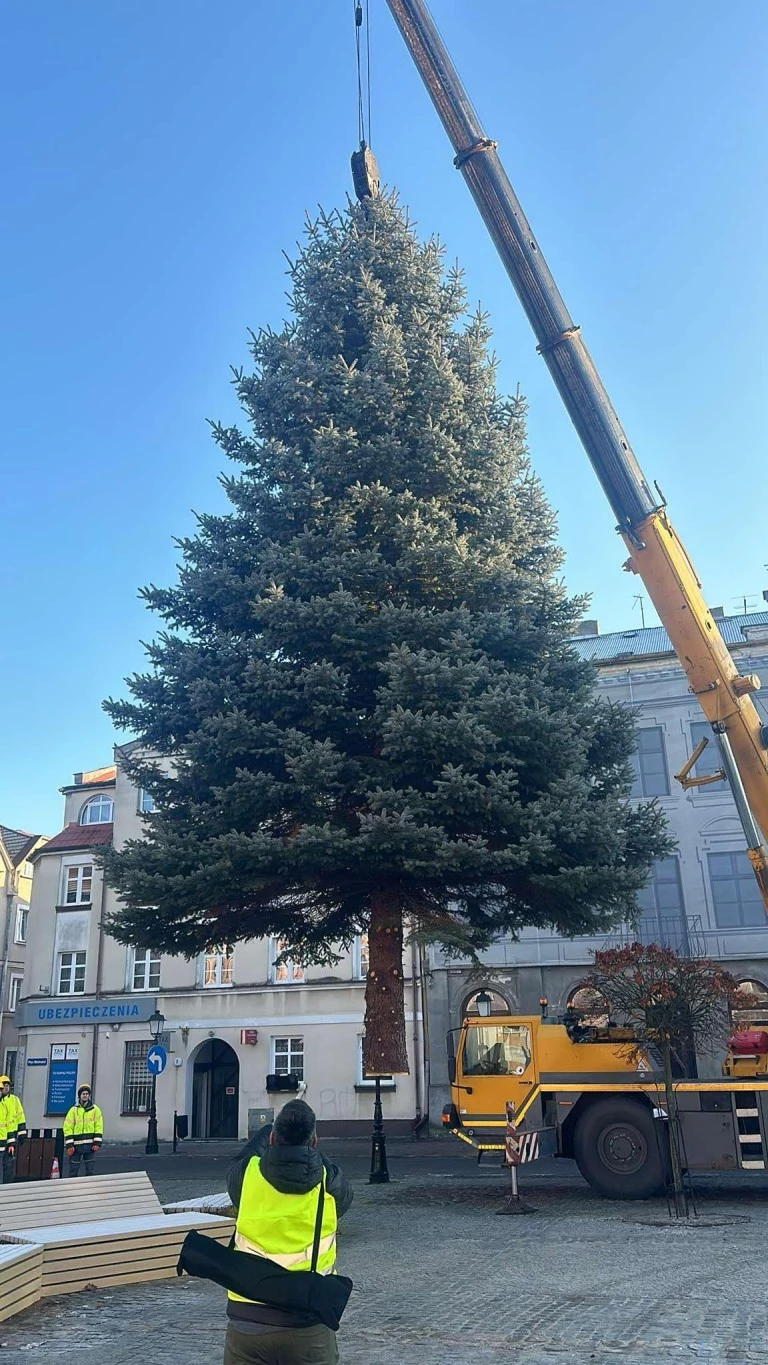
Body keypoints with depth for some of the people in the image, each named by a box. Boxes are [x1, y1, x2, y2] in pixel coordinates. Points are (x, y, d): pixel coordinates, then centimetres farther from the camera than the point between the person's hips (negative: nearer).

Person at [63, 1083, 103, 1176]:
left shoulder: (95, 1109, 6)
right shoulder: (74, 1110, 4)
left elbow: (99, 1127, 3)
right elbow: (68, 1128, 0)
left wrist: (97, 1143, -5)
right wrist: (69, 1145, -7)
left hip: (90, 1145, 1)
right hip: (76, 1145, 0)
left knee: (90, 1169, 5)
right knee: (73, 1169, 1)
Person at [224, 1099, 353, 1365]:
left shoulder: (248, 1176, -6)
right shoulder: (329, 1184, -6)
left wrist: (269, 1131, 34)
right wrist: (311, 1152, 30)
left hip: (247, 1319, 1)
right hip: (308, 1325, -1)